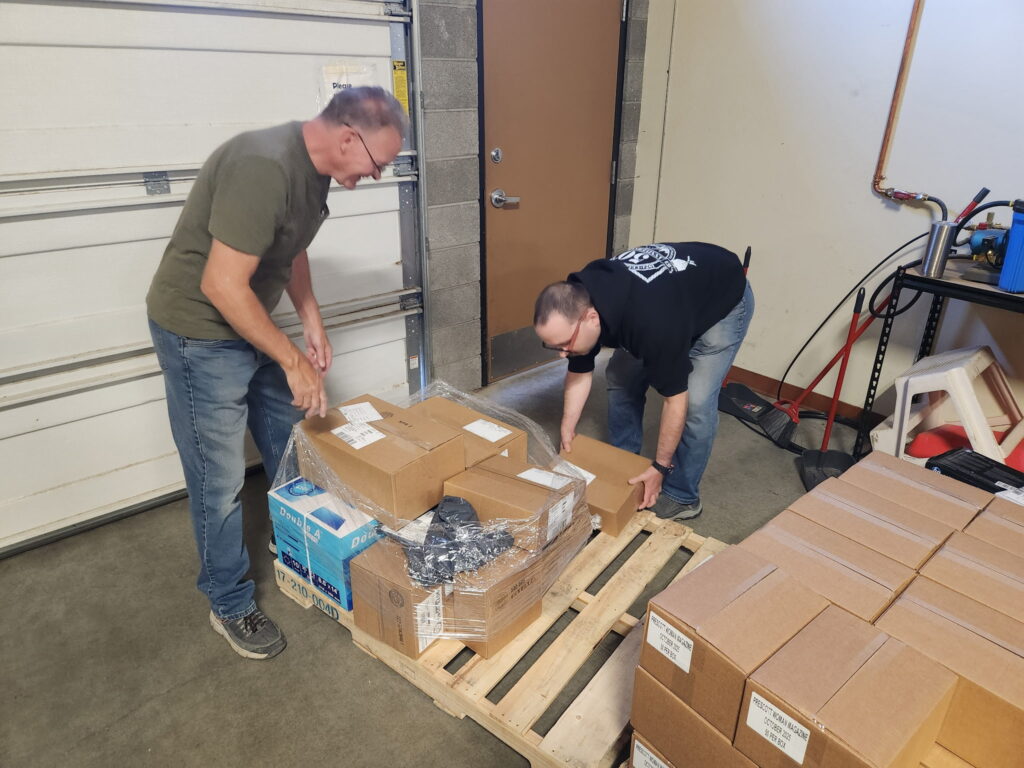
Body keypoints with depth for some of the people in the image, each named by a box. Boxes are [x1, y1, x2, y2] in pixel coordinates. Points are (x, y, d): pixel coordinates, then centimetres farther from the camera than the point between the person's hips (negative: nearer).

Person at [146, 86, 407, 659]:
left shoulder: (314, 166, 0)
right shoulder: (263, 168, -30)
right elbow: (222, 286, -30)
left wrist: (313, 324, 6)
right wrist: (293, 360, -22)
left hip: (251, 324, 9)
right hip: (199, 331, -9)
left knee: (294, 450, 18)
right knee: (221, 478, 2)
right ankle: (230, 605, 22)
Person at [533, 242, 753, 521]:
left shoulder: (652, 323, -44)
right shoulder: (577, 302, -22)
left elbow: (675, 399, -31)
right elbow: (580, 373, -6)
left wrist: (660, 466, -22)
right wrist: (567, 433, -7)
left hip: (724, 300, -7)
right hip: (669, 287, 7)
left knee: (696, 400, -17)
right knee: (621, 378, 2)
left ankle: (682, 497, 2)